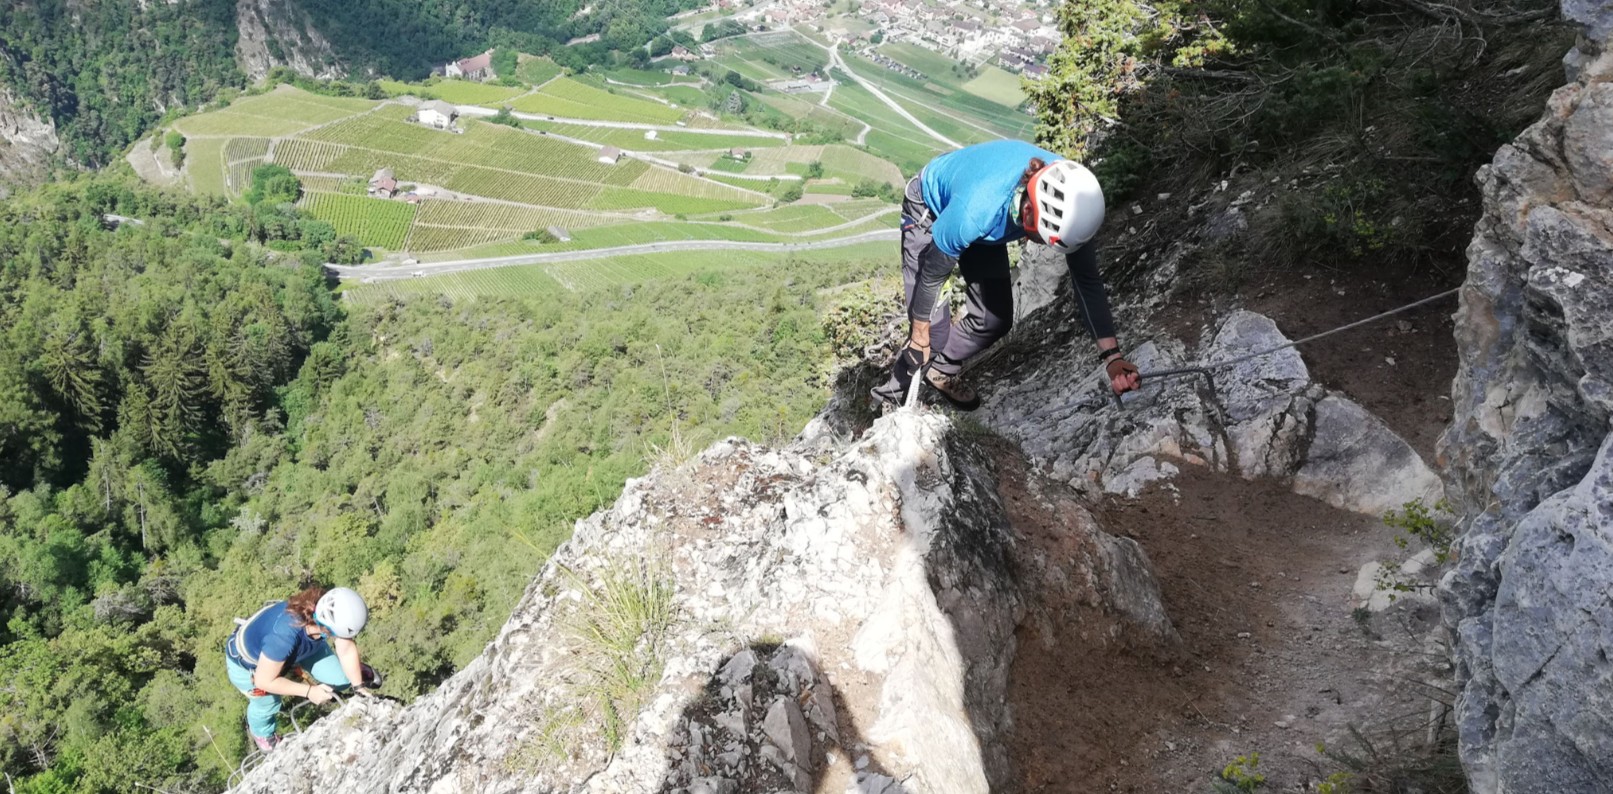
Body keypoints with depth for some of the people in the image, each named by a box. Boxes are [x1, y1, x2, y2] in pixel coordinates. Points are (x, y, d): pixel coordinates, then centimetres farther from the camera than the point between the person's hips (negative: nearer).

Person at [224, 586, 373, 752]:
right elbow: (264, 681, -33)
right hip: (247, 662, -4)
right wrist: (309, 691, -30)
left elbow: (347, 649, -17)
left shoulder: (330, 614, -34)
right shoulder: (283, 636, -48)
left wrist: (359, 686, -11)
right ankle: (262, 733, 41)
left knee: (341, 680, -3)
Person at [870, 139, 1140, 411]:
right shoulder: (975, 211, -46)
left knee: (996, 319, 1)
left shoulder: (1071, 197, -32)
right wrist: (920, 332, -11)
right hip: (930, 212, -5)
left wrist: (1112, 355, -30)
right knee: (933, 327, -12)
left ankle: (942, 368, 29)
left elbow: (1087, 279, -23)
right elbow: (933, 273, -27)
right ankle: (892, 394, 15)